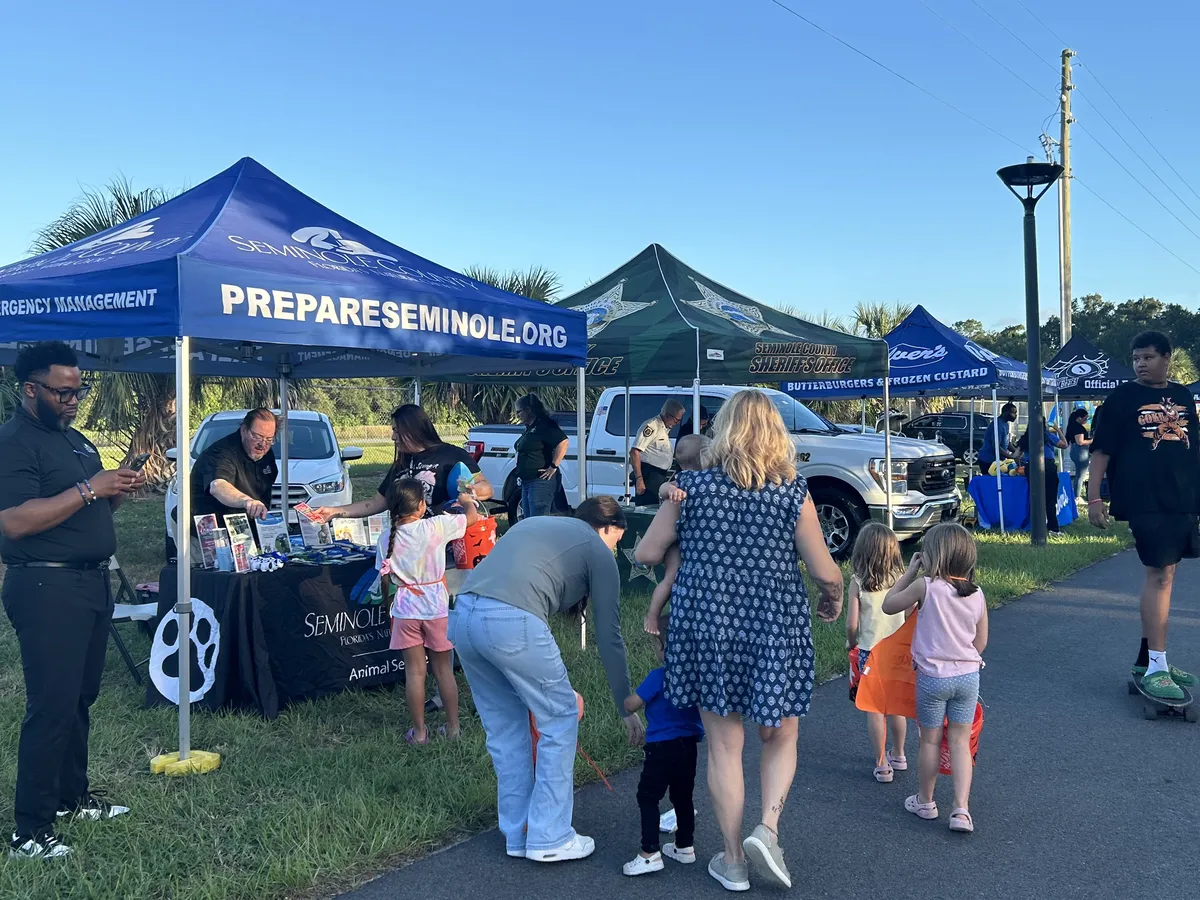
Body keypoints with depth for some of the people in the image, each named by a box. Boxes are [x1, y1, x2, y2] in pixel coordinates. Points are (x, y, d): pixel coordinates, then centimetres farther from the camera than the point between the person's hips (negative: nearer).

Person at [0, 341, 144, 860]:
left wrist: (119, 490, 3)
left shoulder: (74, 439, 16)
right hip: (47, 588, -9)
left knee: (80, 699, 16)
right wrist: (88, 489, -24)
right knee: (51, 707, -7)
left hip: (91, 583, 9)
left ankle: (72, 796, 29)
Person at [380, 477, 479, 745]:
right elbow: (472, 517, 1)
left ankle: (419, 731, 13)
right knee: (443, 669, 11)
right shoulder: (436, 526, -11)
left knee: (414, 671, 8)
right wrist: (466, 501, 22)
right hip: (436, 604, -1)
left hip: (406, 609, 1)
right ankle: (453, 727, 19)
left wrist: (388, 602, 20)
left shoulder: (386, 539, -3)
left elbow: (385, 580, 3)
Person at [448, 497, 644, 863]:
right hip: (512, 623, -7)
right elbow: (609, 638, 14)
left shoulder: (534, 524, 33)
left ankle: (517, 834, 28)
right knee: (561, 720, 12)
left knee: (504, 726, 21)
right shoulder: (599, 552, 15)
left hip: (462, 615, 7)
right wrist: (627, 709, 24)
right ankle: (549, 838, 17)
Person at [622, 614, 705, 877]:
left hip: (663, 747, -7)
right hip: (690, 746, 7)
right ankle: (685, 847, 29)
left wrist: (628, 700, 8)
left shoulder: (659, 676, -16)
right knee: (682, 796, 19)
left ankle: (650, 854, -4)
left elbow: (631, 705, -13)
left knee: (647, 797, 0)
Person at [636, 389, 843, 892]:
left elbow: (646, 554, 2)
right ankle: (767, 829, 1)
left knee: (724, 747, 11)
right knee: (780, 739, 20)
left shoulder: (692, 487, -3)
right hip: (775, 629, -1)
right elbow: (826, 572, -5)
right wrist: (834, 599, 17)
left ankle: (733, 862, 19)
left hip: (706, 625, 1)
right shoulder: (793, 493, -6)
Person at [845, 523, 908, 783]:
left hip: (869, 651, -3)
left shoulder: (857, 583, -14)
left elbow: (852, 624, -14)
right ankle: (898, 755, 36)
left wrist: (851, 642, 6)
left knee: (874, 709, 8)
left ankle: (882, 766, 14)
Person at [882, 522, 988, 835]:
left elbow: (888, 605, -2)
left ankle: (925, 802, 28)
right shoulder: (977, 595, -2)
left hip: (932, 677, -3)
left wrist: (910, 572, 1)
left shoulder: (925, 587, -16)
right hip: (968, 675, 3)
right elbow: (981, 642, 7)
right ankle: (962, 809, 4)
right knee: (960, 742, 10)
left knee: (930, 741, 12)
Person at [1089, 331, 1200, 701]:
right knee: (1160, 574, -11)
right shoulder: (1123, 397, -1)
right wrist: (1093, 498, -11)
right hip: (1146, 501, -6)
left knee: (1162, 573, 10)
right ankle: (1155, 668, -7)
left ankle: (1146, 657, 21)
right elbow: (1101, 451, -4)